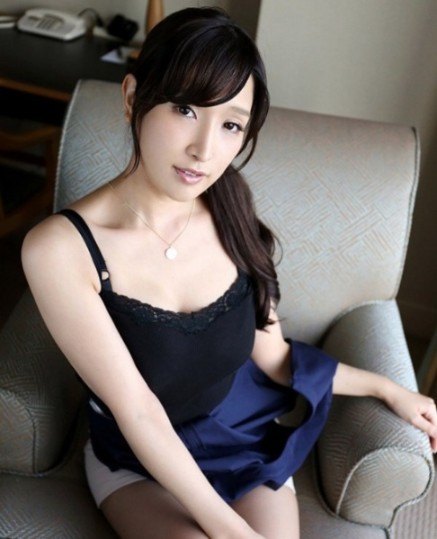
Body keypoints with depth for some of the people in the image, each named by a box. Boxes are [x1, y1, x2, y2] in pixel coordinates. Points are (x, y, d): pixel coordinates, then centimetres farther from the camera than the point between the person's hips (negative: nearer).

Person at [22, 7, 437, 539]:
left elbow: (273, 355, 0)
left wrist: (385, 387, 7)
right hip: (139, 461, -2)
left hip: (244, 438, 3)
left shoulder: (231, 218, -10)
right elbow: (135, 409, -23)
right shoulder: (60, 247, -23)